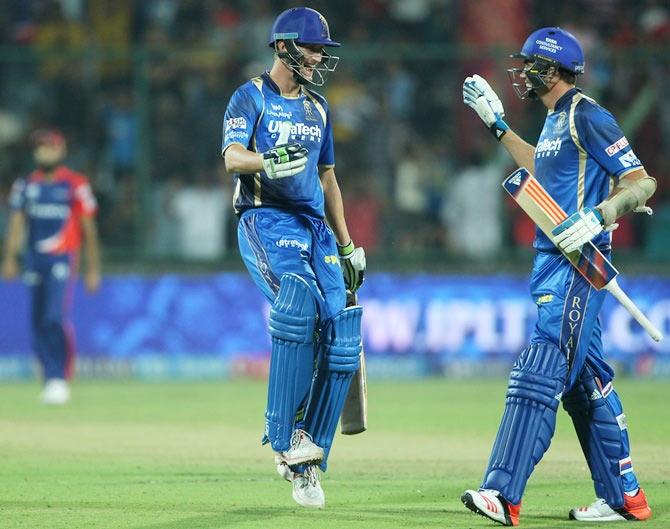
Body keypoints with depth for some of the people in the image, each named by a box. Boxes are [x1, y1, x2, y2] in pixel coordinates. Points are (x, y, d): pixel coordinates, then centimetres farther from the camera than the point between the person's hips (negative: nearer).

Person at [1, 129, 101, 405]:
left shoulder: (75, 185, 0)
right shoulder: (25, 185, 12)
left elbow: (89, 229, 3)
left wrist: (93, 269, 2)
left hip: (62, 259, -5)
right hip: (34, 261, 5)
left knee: (56, 317, -19)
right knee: (37, 322, 5)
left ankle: (61, 379, -11)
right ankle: (50, 381, 14)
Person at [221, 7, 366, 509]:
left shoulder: (317, 108, 21)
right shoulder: (252, 97, 2)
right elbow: (232, 157, -15)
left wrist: (347, 245, 24)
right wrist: (267, 162, -36)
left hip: (315, 225, 6)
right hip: (266, 220, -6)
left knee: (340, 336, -8)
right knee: (299, 303, -32)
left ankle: (306, 462, -2)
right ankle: (285, 437, -28)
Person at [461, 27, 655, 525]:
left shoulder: (588, 117, -13)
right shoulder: (556, 119, 16)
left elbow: (642, 182, -16)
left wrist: (598, 216, -31)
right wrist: (497, 123, 36)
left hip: (577, 265, -10)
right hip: (554, 261, 10)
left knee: (539, 371, -16)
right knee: (584, 378, 12)